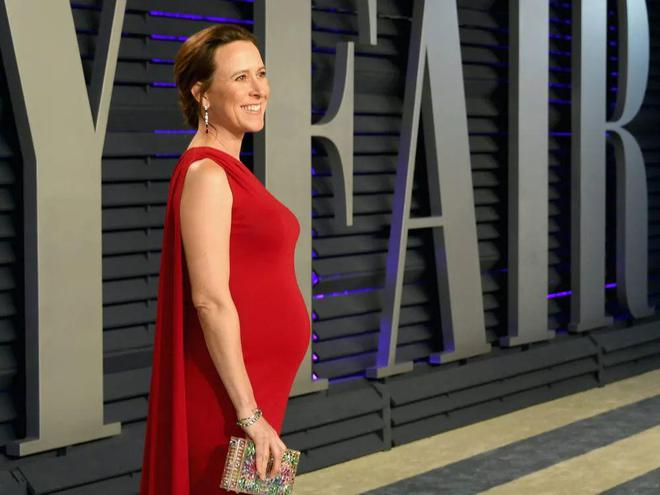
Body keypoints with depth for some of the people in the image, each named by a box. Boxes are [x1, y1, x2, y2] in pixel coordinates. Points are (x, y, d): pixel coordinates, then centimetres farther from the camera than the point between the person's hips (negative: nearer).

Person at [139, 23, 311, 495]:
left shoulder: (232, 171, 12)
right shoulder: (205, 174, -15)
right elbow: (211, 300, -21)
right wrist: (250, 414, -22)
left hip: (258, 383, 9)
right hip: (229, 390, -9)